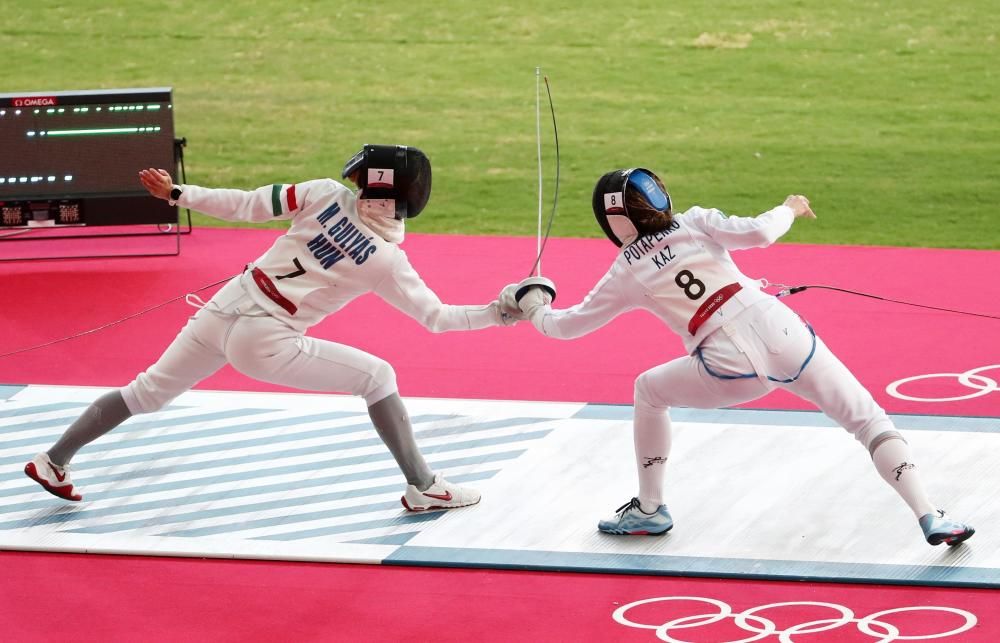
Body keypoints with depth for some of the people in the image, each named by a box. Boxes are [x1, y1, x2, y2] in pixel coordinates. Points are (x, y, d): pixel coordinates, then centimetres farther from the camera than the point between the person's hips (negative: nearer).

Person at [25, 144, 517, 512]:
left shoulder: (326, 194, -3)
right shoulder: (385, 260, -10)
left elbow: (248, 206, -2)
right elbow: (436, 318, -3)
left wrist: (176, 194, 4)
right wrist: (495, 315, 6)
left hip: (222, 310, 5)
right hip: (265, 345, -5)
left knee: (147, 393, 20)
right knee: (376, 376, 6)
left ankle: (52, 462, 27)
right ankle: (423, 488, 5)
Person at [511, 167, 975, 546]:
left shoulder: (626, 274, 12)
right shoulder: (694, 223, 12)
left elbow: (566, 326, 23)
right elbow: (759, 233, -4)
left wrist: (532, 307, 43)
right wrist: (791, 209, 17)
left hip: (734, 367, -1)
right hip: (784, 336, 1)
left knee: (649, 391, 27)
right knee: (869, 420, 5)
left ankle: (649, 510, 30)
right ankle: (930, 519, -13)